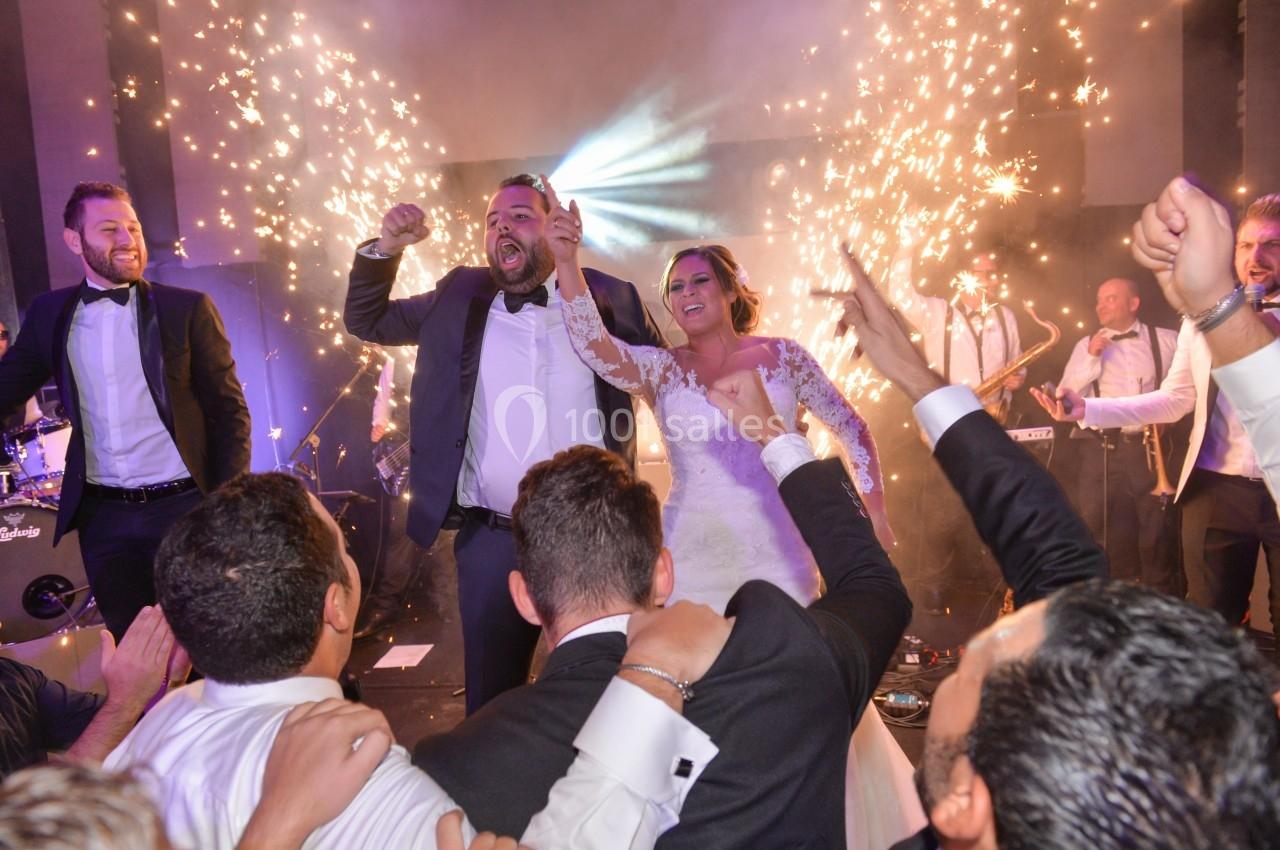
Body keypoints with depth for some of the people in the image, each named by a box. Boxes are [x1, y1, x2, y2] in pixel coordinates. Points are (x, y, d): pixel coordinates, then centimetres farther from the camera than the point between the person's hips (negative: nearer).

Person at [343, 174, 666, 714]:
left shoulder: (609, 298, 0)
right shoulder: (460, 297, 6)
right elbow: (366, 321, 10)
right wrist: (385, 249, -5)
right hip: (491, 540, 1)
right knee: (492, 700, 15)